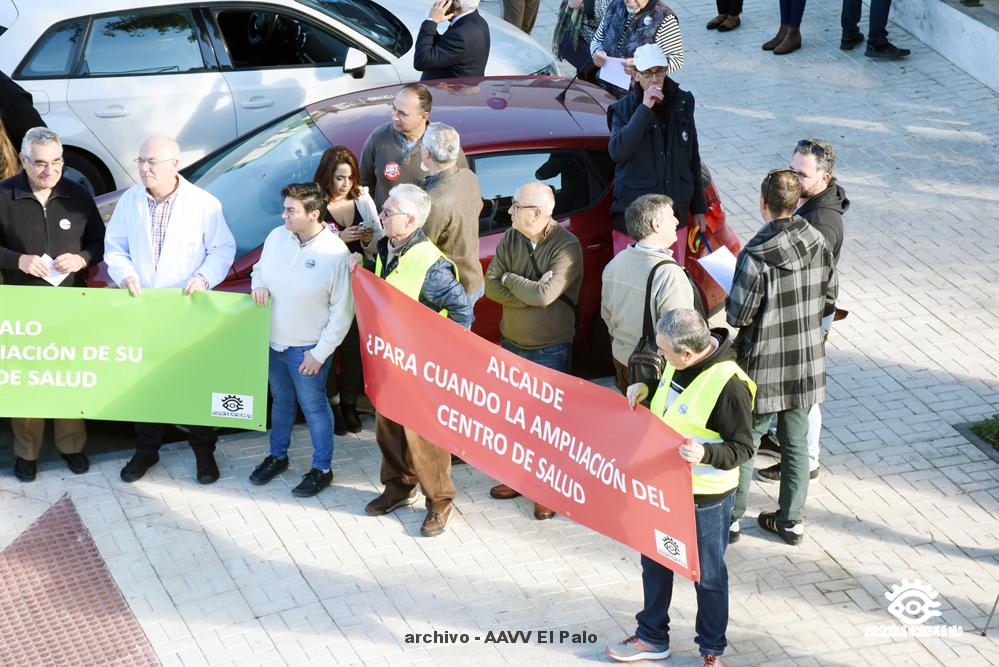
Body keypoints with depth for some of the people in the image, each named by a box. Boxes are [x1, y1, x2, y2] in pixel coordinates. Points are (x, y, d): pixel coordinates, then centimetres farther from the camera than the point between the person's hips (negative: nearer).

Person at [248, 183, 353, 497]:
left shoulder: (335, 254, -22)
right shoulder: (277, 236, -6)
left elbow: (342, 313, -15)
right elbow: (259, 268, 14)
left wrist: (320, 353, -14)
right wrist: (258, 285, -10)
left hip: (307, 349, -5)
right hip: (273, 341, 5)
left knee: (313, 407, 9)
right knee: (281, 401, 23)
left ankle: (322, 469, 25)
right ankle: (278, 456, 42)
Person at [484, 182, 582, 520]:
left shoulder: (567, 247, -19)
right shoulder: (510, 239, -2)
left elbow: (544, 295, -28)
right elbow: (490, 286, -7)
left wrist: (510, 279, -13)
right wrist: (531, 293, -19)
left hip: (550, 349, -5)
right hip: (512, 343, 6)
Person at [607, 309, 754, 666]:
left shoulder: (729, 385, -29)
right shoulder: (677, 363, -6)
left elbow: (742, 448, -21)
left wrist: (705, 455, -38)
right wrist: (644, 387, -2)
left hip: (705, 496, -8)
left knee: (707, 574, 12)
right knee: (654, 561, 21)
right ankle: (652, 638, 40)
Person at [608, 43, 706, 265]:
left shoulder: (681, 103, 5)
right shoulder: (624, 109, -6)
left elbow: (693, 158, 14)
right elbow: (618, 152, -25)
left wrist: (698, 207, 16)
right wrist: (644, 109, -25)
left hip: (676, 212, 4)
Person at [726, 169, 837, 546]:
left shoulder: (756, 255, -23)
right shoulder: (820, 246, -5)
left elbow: (738, 315, -19)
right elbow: (829, 299, 6)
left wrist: (730, 302, 3)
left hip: (763, 365, -5)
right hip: (806, 363, 5)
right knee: (796, 442, 15)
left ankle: (730, 517, 20)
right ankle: (792, 520, 24)